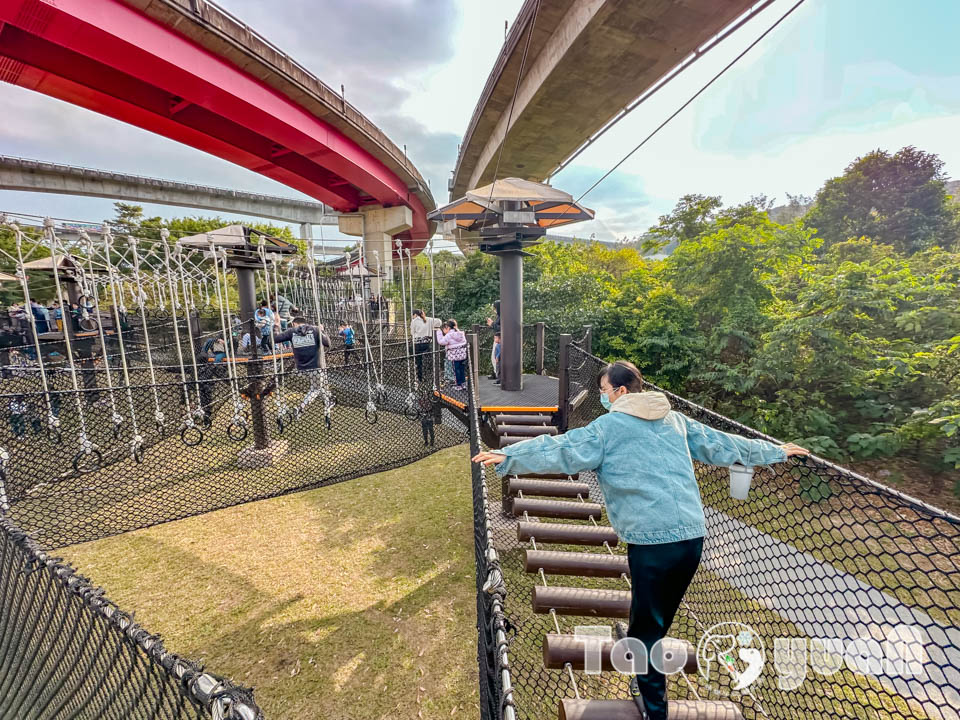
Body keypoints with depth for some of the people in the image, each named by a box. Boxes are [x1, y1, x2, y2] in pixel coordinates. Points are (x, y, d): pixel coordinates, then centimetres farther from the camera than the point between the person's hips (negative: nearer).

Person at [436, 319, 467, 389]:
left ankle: (459, 385, 8)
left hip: (454, 356, -6)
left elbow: (441, 341, -13)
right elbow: (465, 342, 13)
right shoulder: (461, 333, 7)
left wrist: (439, 333, -3)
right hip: (462, 354, 6)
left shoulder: (449, 335, -13)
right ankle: (464, 383, 20)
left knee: (456, 370, 3)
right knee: (462, 369, 14)